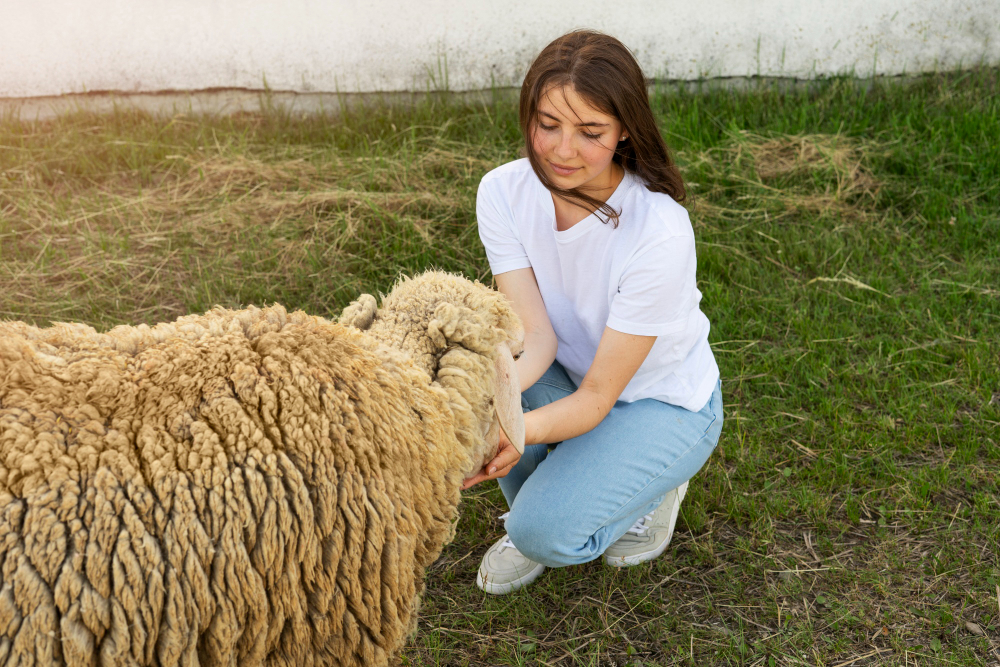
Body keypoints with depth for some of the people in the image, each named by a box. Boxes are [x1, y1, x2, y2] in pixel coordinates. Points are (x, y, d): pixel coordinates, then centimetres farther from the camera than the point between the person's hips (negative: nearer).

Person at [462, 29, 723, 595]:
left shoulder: (659, 233, -32)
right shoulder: (504, 192, -17)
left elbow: (598, 396, -28)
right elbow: (536, 335, -23)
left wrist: (524, 429, -48)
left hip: (665, 403, -5)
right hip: (567, 378, 5)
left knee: (548, 532, -24)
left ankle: (656, 484, 7)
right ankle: (531, 506, 2)